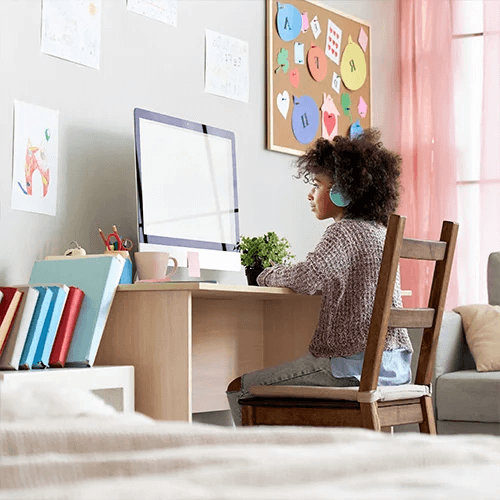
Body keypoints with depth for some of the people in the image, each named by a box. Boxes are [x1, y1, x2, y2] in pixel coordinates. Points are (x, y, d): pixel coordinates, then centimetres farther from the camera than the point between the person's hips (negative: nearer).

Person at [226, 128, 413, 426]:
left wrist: (270, 275, -7)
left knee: (241, 389, -3)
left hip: (352, 364, -10)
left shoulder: (345, 231, -13)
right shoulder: (381, 232, 15)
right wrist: (284, 275, 14)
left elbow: (308, 277, -28)